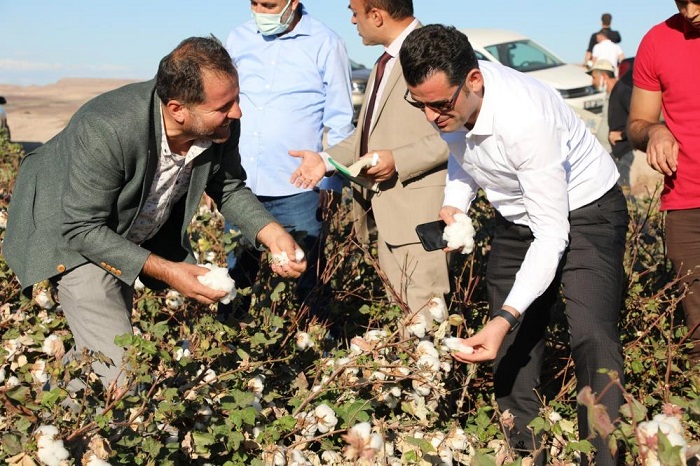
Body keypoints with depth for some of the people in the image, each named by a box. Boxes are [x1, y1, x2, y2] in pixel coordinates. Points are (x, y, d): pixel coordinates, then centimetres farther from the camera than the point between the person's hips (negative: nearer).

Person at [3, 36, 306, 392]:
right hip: (73, 235, -6)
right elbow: (82, 228, -30)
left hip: (138, 235, 6)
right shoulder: (106, 130, -39)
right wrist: (165, 271, -34)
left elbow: (229, 187, -3)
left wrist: (272, 234, -20)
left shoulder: (222, 126, -22)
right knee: (119, 375, -14)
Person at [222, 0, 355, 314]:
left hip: (298, 191, -3)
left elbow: (340, 123, 1)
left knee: (301, 287, 5)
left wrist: (330, 182, -6)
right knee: (234, 280, 11)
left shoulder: (325, 45, -3)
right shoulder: (238, 39, 8)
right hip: (239, 186, 4)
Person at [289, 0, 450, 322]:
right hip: (386, 210, 10)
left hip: (418, 210, -10)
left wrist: (397, 160, -23)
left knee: (424, 315, -6)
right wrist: (326, 159, 9)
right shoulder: (386, 62, 18)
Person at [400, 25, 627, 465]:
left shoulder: (525, 120, -37)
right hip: (518, 217, 7)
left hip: (585, 213, -7)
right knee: (512, 345, 8)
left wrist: (506, 316, -41)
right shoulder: (448, 97, -16)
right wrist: (454, 204, -10)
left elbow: (552, 234, -33)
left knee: (592, 338, -21)